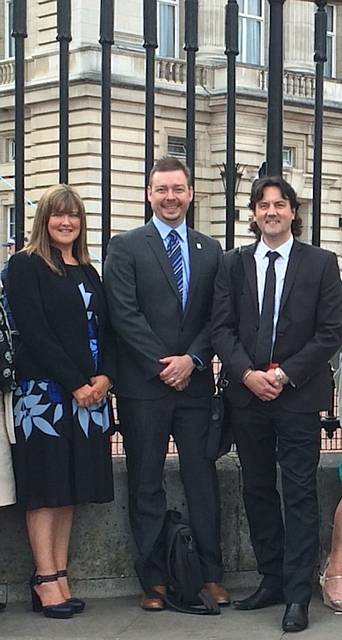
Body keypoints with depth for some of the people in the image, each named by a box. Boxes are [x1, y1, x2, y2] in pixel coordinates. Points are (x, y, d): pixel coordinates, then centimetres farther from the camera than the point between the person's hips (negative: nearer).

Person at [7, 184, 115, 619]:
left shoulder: (87, 272, 16)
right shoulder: (26, 266, -4)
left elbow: (104, 330, 13)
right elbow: (34, 333, -12)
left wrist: (104, 377, -5)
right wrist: (75, 384, -14)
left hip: (90, 393, 6)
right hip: (44, 392, -6)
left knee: (70, 488, 7)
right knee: (44, 488, -1)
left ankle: (59, 576, 13)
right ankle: (46, 580, 4)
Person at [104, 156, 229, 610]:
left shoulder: (210, 249, 12)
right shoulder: (125, 246, 1)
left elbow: (216, 316, 8)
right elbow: (124, 314, -7)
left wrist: (192, 359, -8)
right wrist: (162, 366, -11)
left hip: (195, 382, 3)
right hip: (143, 385, -3)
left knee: (203, 481, 6)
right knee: (146, 486, 4)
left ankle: (211, 574, 14)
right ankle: (153, 580, 12)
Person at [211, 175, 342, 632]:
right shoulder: (233, 264, 9)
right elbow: (222, 328, 4)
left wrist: (285, 374, -11)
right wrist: (247, 373, -11)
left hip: (299, 393, -3)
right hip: (247, 392, 3)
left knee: (300, 492, -2)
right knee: (258, 489, 10)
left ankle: (298, 594, 1)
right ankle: (272, 581, 21)